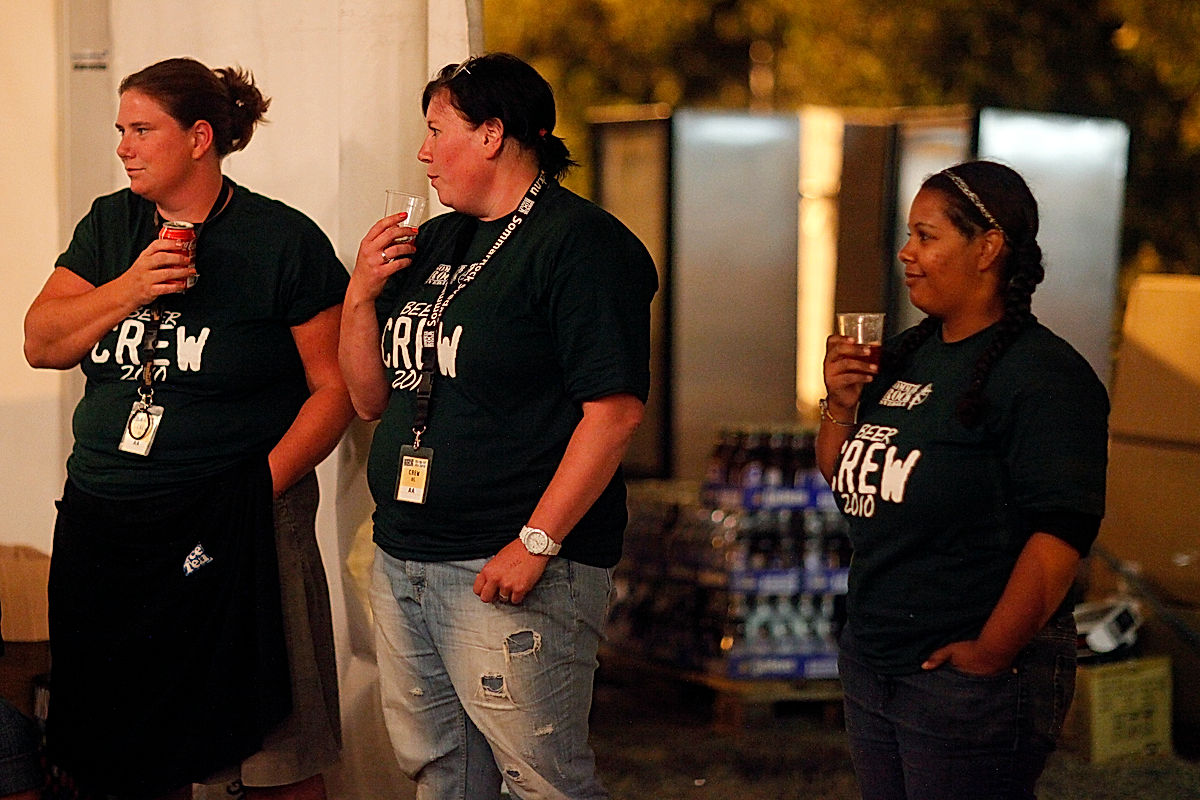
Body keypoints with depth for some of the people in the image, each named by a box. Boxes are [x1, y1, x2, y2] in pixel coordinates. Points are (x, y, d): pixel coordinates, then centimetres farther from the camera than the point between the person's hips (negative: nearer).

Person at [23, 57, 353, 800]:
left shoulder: (284, 240, -5)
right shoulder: (109, 225, 11)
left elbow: (335, 385, -6)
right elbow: (41, 343, 3)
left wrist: (265, 482, -16)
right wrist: (129, 288, -12)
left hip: (237, 532, -5)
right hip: (105, 528, 5)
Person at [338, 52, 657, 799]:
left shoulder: (581, 242, -10)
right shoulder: (432, 244, 16)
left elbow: (615, 409, -19)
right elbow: (373, 399, 18)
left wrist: (536, 542, -22)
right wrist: (362, 295, 2)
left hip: (508, 572, -8)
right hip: (401, 561, 8)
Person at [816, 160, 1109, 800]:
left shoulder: (1042, 375, -15)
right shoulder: (909, 352, 11)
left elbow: (1060, 535, -23)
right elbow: (845, 480, 19)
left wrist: (989, 656, -21)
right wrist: (841, 405, 1)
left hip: (968, 676, -8)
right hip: (870, 660, 8)